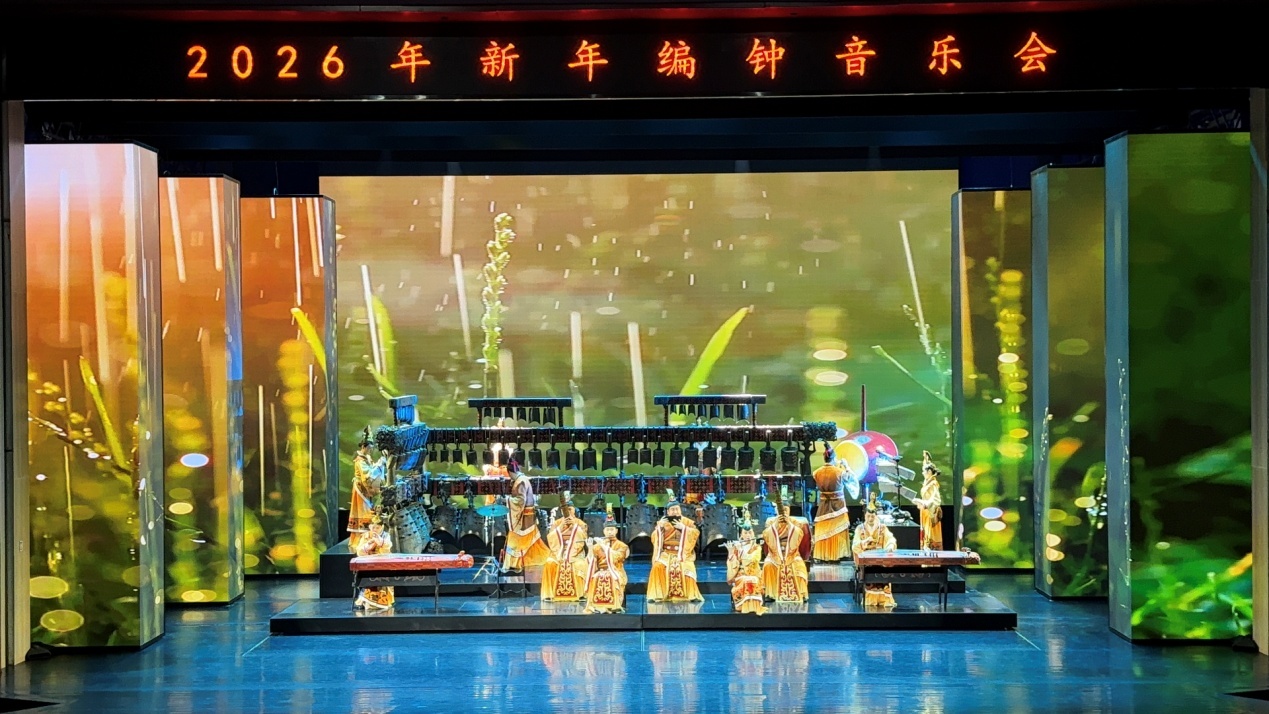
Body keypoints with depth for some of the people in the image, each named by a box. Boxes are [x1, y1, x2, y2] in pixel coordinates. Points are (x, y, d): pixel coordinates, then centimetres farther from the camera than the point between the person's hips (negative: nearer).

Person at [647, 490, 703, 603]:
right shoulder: (663, 522, 10)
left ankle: (692, 595, -22)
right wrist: (659, 527, -13)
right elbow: (654, 538, 1)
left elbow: (696, 533, -7)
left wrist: (683, 528, -15)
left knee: (687, 569, -31)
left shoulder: (687, 522, 8)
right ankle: (657, 595, -24)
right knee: (658, 567, -28)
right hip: (666, 554, 1)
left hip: (683, 554, -1)